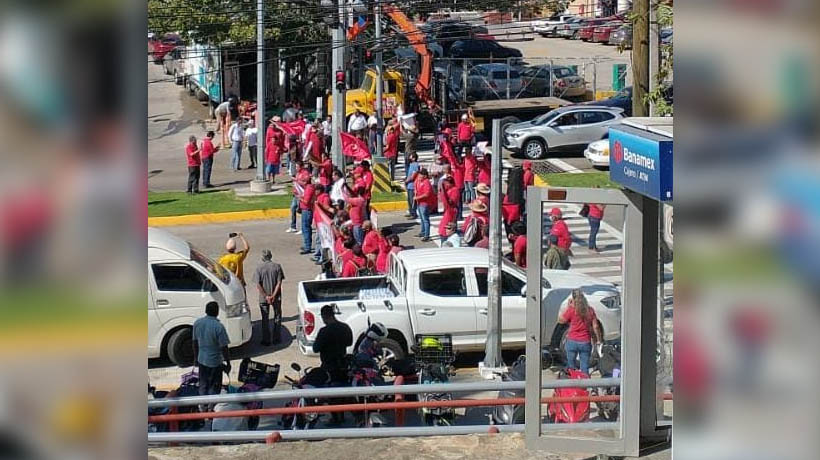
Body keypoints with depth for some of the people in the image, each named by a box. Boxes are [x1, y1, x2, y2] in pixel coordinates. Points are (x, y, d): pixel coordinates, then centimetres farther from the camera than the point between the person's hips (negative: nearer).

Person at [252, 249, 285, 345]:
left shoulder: (259, 268, -7)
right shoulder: (277, 266, -5)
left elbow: (258, 285, -12)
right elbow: (279, 282, -10)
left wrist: (266, 296, -11)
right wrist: (273, 295, -10)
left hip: (263, 298, -1)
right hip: (276, 297, 1)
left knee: (265, 319, 8)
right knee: (277, 317, 15)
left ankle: (266, 340, 9)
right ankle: (276, 338, 18)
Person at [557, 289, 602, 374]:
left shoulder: (571, 310, -10)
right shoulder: (590, 310, -1)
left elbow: (560, 321, 2)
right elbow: (595, 327, 1)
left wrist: (568, 306, 2)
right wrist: (598, 340, 11)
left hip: (572, 342, -2)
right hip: (586, 343, 2)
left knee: (571, 367, 11)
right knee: (585, 368, 6)